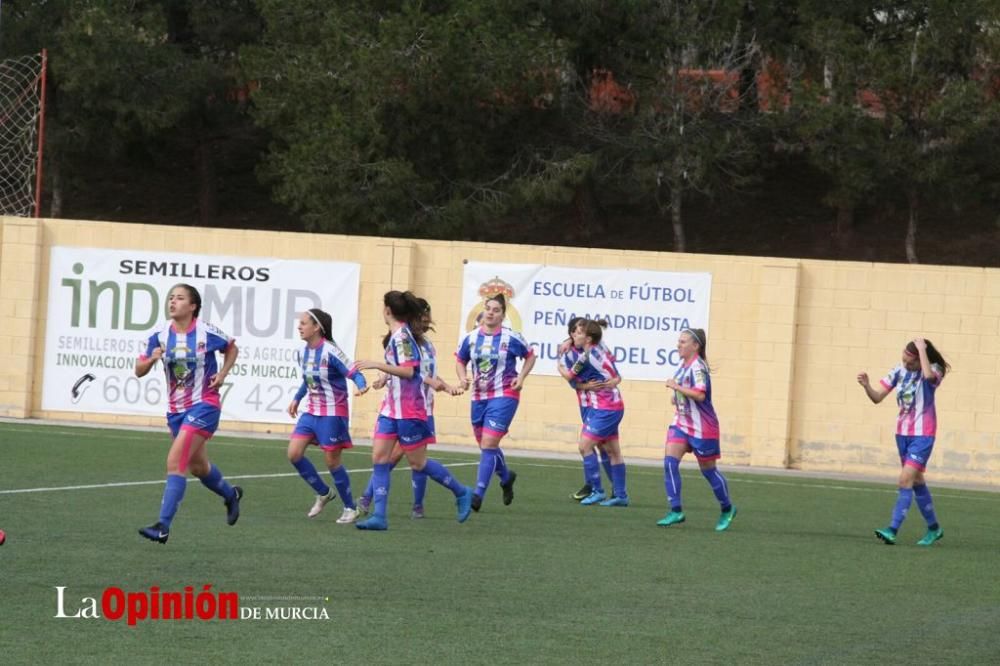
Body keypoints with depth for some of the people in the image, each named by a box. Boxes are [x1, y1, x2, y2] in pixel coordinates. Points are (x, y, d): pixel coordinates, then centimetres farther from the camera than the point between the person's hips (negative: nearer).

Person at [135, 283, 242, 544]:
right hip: (176, 409, 6)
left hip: (204, 406, -6)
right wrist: (151, 359, -21)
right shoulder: (160, 335, -4)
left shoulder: (207, 333, -13)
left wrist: (222, 374, -7)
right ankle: (231, 495, 52)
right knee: (197, 466, 21)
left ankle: (163, 527, -21)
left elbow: (232, 349, 8)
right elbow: (139, 371, 0)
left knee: (175, 462, -19)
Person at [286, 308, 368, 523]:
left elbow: (353, 372, -21)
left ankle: (350, 508, 16)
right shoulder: (305, 351, 5)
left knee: (332, 461, -1)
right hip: (311, 411, 7)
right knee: (294, 453, -3)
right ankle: (323, 493, 17)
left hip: (332, 413, -7)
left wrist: (361, 385, -41)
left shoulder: (330, 352, -19)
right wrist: (297, 399, 21)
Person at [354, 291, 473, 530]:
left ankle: (461, 493, 20)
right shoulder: (396, 335, 12)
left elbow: (408, 371, -25)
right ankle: (379, 516, -5)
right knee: (379, 457, -1)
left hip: (408, 410, -9)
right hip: (392, 407, 9)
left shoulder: (401, 336, -17)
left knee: (417, 462, 1)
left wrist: (376, 365, -26)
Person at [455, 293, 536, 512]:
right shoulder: (471, 338, 2)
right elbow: (460, 361, 15)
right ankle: (506, 476, 45)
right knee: (485, 445, 16)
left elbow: (530, 356, 8)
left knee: (488, 444, -14)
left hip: (504, 396, -5)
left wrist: (521, 377, -6)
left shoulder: (511, 338, -7)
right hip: (479, 397, 5)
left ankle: (479, 494, -13)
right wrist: (463, 378, -5)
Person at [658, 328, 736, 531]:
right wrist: (676, 397, 8)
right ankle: (676, 511, -9)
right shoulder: (683, 365, 8)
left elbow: (700, 394, -31)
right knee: (670, 461, -10)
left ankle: (727, 509, 26)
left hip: (702, 427, -8)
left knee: (708, 469, 5)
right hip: (682, 423, 8)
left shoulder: (697, 367, -19)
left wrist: (676, 387, -26)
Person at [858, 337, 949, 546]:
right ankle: (933, 528, 30)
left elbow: (929, 375, -42)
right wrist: (866, 386, -19)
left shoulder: (934, 370, -15)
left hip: (923, 435, -7)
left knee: (906, 479, -17)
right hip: (903, 433, 7)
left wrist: (922, 349, -31)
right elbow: (877, 397, 1)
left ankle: (893, 530, -20)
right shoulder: (899, 370, 0)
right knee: (916, 481, 15)